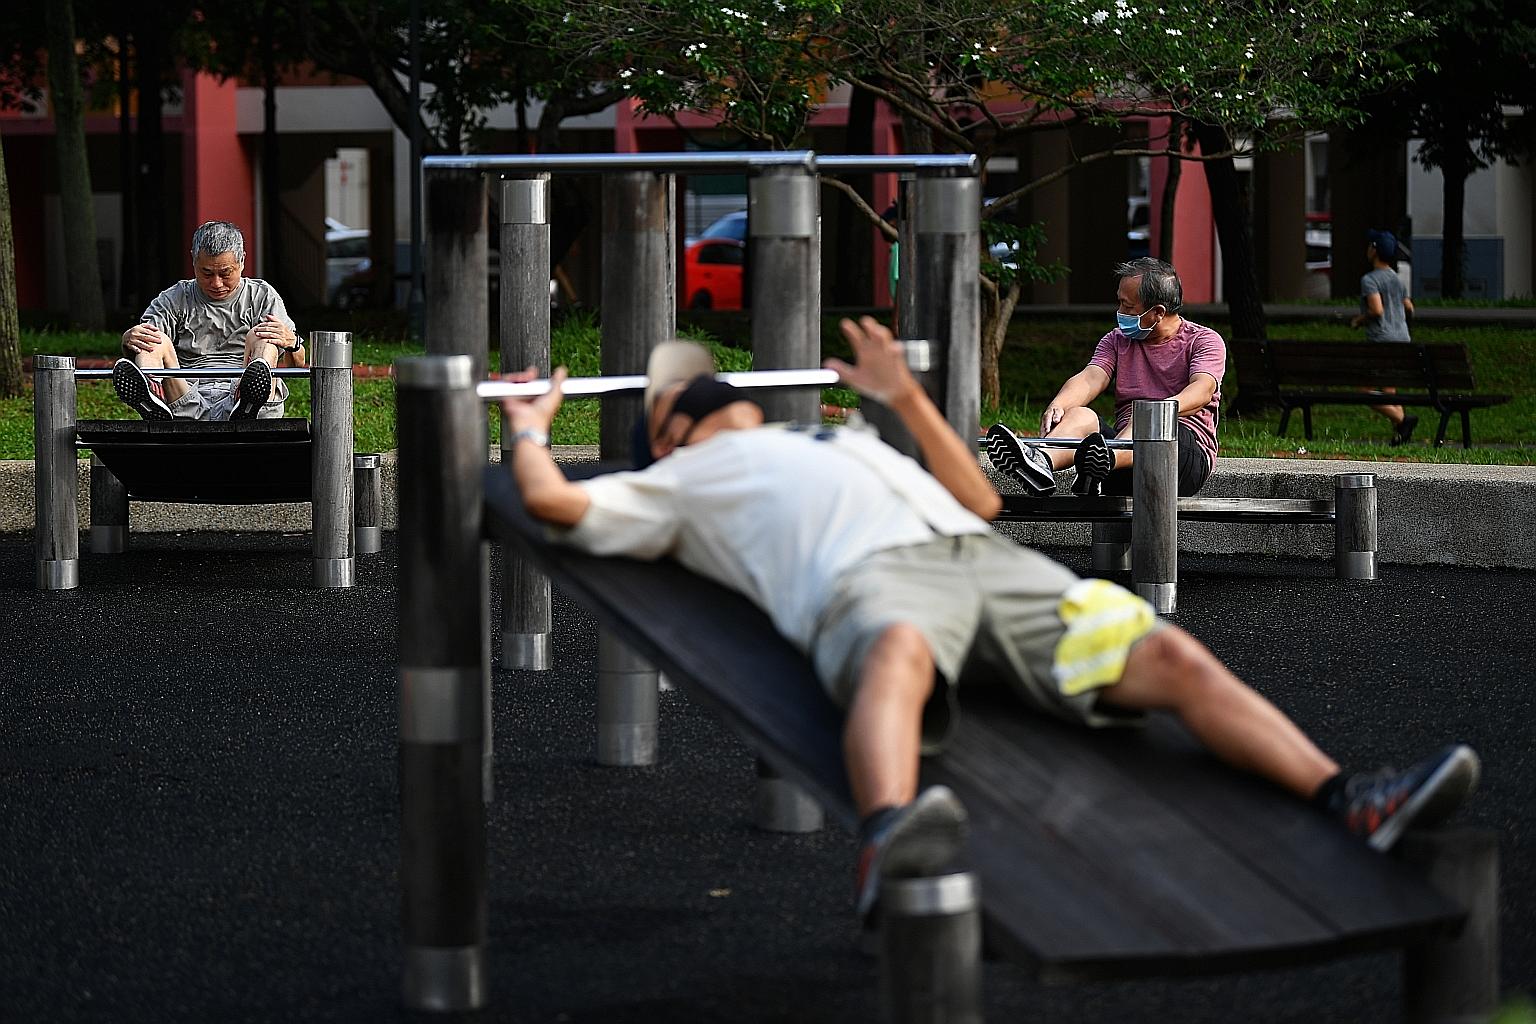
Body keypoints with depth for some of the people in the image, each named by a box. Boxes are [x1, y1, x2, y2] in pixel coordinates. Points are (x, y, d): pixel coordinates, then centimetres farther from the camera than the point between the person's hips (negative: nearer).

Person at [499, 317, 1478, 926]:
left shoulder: (837, 437, 46)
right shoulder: (685, 480, 31)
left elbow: (980, 497, 44)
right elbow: (553, 501, 22)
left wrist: (906, 394, 46)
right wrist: (531, 426, 42)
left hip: (986, 557, 6)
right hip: (866, 574, -6)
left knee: (1170, 656, -17)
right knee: (899, 656, -46)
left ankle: (1353, 800, -32)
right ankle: (892, 840, -77)